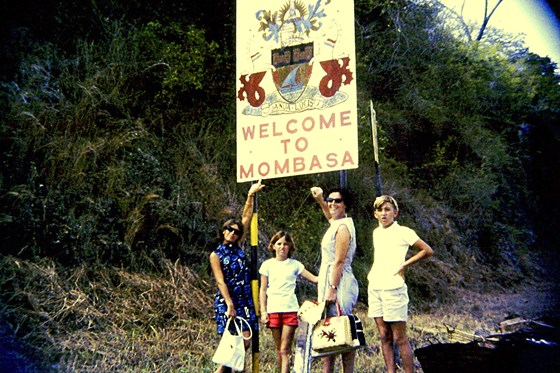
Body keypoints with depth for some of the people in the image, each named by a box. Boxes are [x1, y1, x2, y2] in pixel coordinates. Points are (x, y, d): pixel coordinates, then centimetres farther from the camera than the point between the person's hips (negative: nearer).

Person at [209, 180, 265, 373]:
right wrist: (229, 305, -19)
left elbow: (246, 218, 10)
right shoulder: (216, 255, -2)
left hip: (244, 301, 5)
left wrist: (251, 195, 8)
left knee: (245, 341, 1)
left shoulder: (238, 247, 11)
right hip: (226, 301, -5)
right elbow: (220, 281, -10)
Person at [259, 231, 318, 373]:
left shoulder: (295, 264, 6)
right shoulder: (267, 265, 6)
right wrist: (263, 312, 2)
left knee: (285, 349, -7)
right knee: (279, 348, 9)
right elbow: (263, 290, 8)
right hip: (273, 310, 1)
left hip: (291, 309, -1)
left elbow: (315, 279, 4)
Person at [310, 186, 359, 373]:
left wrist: (332, 288, -21)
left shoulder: (342, 227, -12)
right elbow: (330, 216, 42)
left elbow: (339, 261, -18)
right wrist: (319, 200, 29)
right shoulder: (337, 223, 15)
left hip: (338, 283, -10)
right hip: (329, 281, 10)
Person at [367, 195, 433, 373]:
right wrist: (371, 273, 12)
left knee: (400, 339, -3)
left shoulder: (403, 232, -4)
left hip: (393, 289, -6)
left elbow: (428, 251, -4)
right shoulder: (376, 232, 14)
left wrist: (404, 265, -7)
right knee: (384, 337, 7)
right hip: (374, 288, 6)